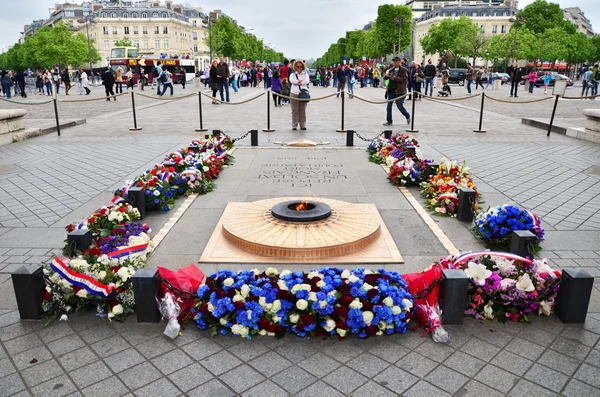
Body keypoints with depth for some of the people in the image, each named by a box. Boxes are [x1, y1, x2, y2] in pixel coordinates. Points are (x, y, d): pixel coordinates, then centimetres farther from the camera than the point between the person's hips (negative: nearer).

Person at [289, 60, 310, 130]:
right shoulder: (293, 74, 13)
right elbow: (291, 80, -8)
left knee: (303, 110, 1)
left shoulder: (305, 74, 14)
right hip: (294, 94, 0)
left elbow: (307, 81, -5)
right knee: (295, 110, -2)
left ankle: (303, 125, 7)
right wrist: (300, 81, -8)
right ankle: (294, 125, 2)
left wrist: (298, 82, -7)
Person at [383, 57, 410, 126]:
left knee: (400, 106, -3)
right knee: (389, 106, 2)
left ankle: (407, 116, 23)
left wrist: (395, 78, -22)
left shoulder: (404, 70, -3)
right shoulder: (391, 70, 12)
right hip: (391, 90, 5)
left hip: (399, 91, -5)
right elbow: (384, 78, 10)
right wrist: (386, 75, -13)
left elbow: (404, 79, -13)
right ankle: (389, 121, 11)